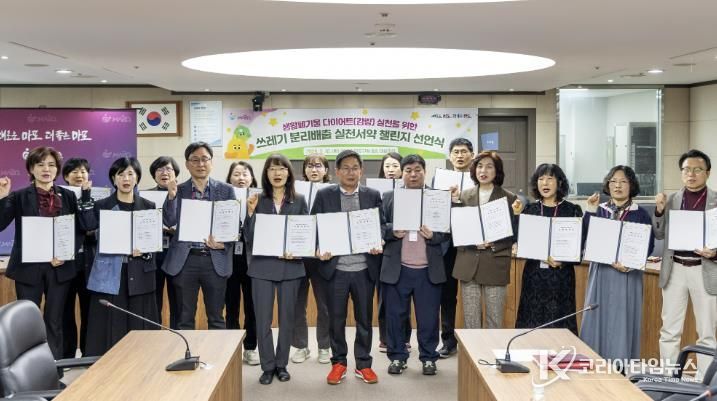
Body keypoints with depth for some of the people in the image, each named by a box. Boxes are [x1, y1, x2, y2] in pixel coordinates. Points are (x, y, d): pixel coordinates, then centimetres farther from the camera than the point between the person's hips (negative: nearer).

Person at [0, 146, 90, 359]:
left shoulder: (68, 196, 5)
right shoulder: (19, 196, 0)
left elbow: (82, 228, 2)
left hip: (60, 267, 2)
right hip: (29, 267, -1)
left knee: (54, 321, 9)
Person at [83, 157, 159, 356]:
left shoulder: (149, 206, 9)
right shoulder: (101, 206, 8)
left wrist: (144, 251, -11)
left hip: (138, 275, 1)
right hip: (109, 276, -1)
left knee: (138, 327, 1)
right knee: (109, 328, -2)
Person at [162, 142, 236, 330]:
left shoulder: (226, 190, 4)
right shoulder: (178, 190, 5)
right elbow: (169, 222, -4)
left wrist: (223, 244, -13)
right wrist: (171, 196, -18)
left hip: (215, 260, 0)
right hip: (185, 260, 0)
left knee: (216, 318, 8)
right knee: (185, 318, 8)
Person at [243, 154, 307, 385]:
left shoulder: (299, 201, 4)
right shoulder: (258, 200, 2)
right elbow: (249, 239, -1)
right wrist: (251, 212, -15)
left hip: (290, 266, 1)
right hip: (262, 266, -1)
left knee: (287, 317, 8)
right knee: (263, 318, 1)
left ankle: (281, 364, 21)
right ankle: (267, 366, 13)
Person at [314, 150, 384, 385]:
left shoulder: (373, 196, 6)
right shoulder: (324, 195, 3)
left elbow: (381, 226, 7)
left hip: (364, 268, 1)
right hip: (335, 267, -1)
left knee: (364, 318, 9)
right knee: (336, 318, 8)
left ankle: (363, 364, 22)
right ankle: (338, 363, 22)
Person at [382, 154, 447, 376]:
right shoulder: (389, 197, 8)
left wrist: (433, 235, -16)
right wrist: (392, 231, -15)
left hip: (428, 269, 0)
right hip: (397, 268, 0)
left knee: (428, 316, 6)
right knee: (396, 315, 7)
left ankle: (428, 358, 19)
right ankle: (397, 356, 19)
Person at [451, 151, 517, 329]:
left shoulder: (508, 198, 1)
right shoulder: (463, 196, 9)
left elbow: (513, 234, 0)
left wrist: (492, 244, -14)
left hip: (495, 265, -2)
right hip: (468, 265, 2)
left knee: (495, 320, 4)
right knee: (470, 319, 8)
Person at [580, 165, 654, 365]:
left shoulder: (641, 214, 2)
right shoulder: (599, 211, 9)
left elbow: (649, 245, -4)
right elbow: (585, 238, -2)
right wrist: (590, 212, -10)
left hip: (627, 275, -2)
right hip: (600, 273, 2)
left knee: (622, 321, -1)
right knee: (597, 319, 3)